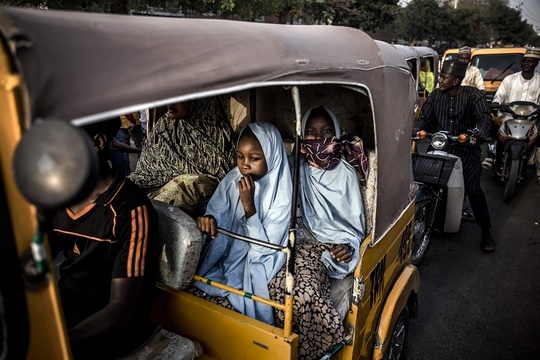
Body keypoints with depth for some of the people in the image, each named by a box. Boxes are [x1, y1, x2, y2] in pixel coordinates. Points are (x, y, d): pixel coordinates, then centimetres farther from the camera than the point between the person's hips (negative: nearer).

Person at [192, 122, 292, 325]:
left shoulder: (281, 194, -19)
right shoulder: (232, 181, -6)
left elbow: (266, 248, -19)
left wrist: (248, 205, -29)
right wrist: (209, 220, -28)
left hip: (254, 269, -4)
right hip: (226, 259, 5)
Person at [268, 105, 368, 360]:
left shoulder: (345, 173, 1)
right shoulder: (296, 168, 7)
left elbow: (355, 222, 3)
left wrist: (347, 245, -16)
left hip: (329, 246, -2)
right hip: (298, 240, 2)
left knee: (305, 291, -30)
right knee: (279, 283, -28)